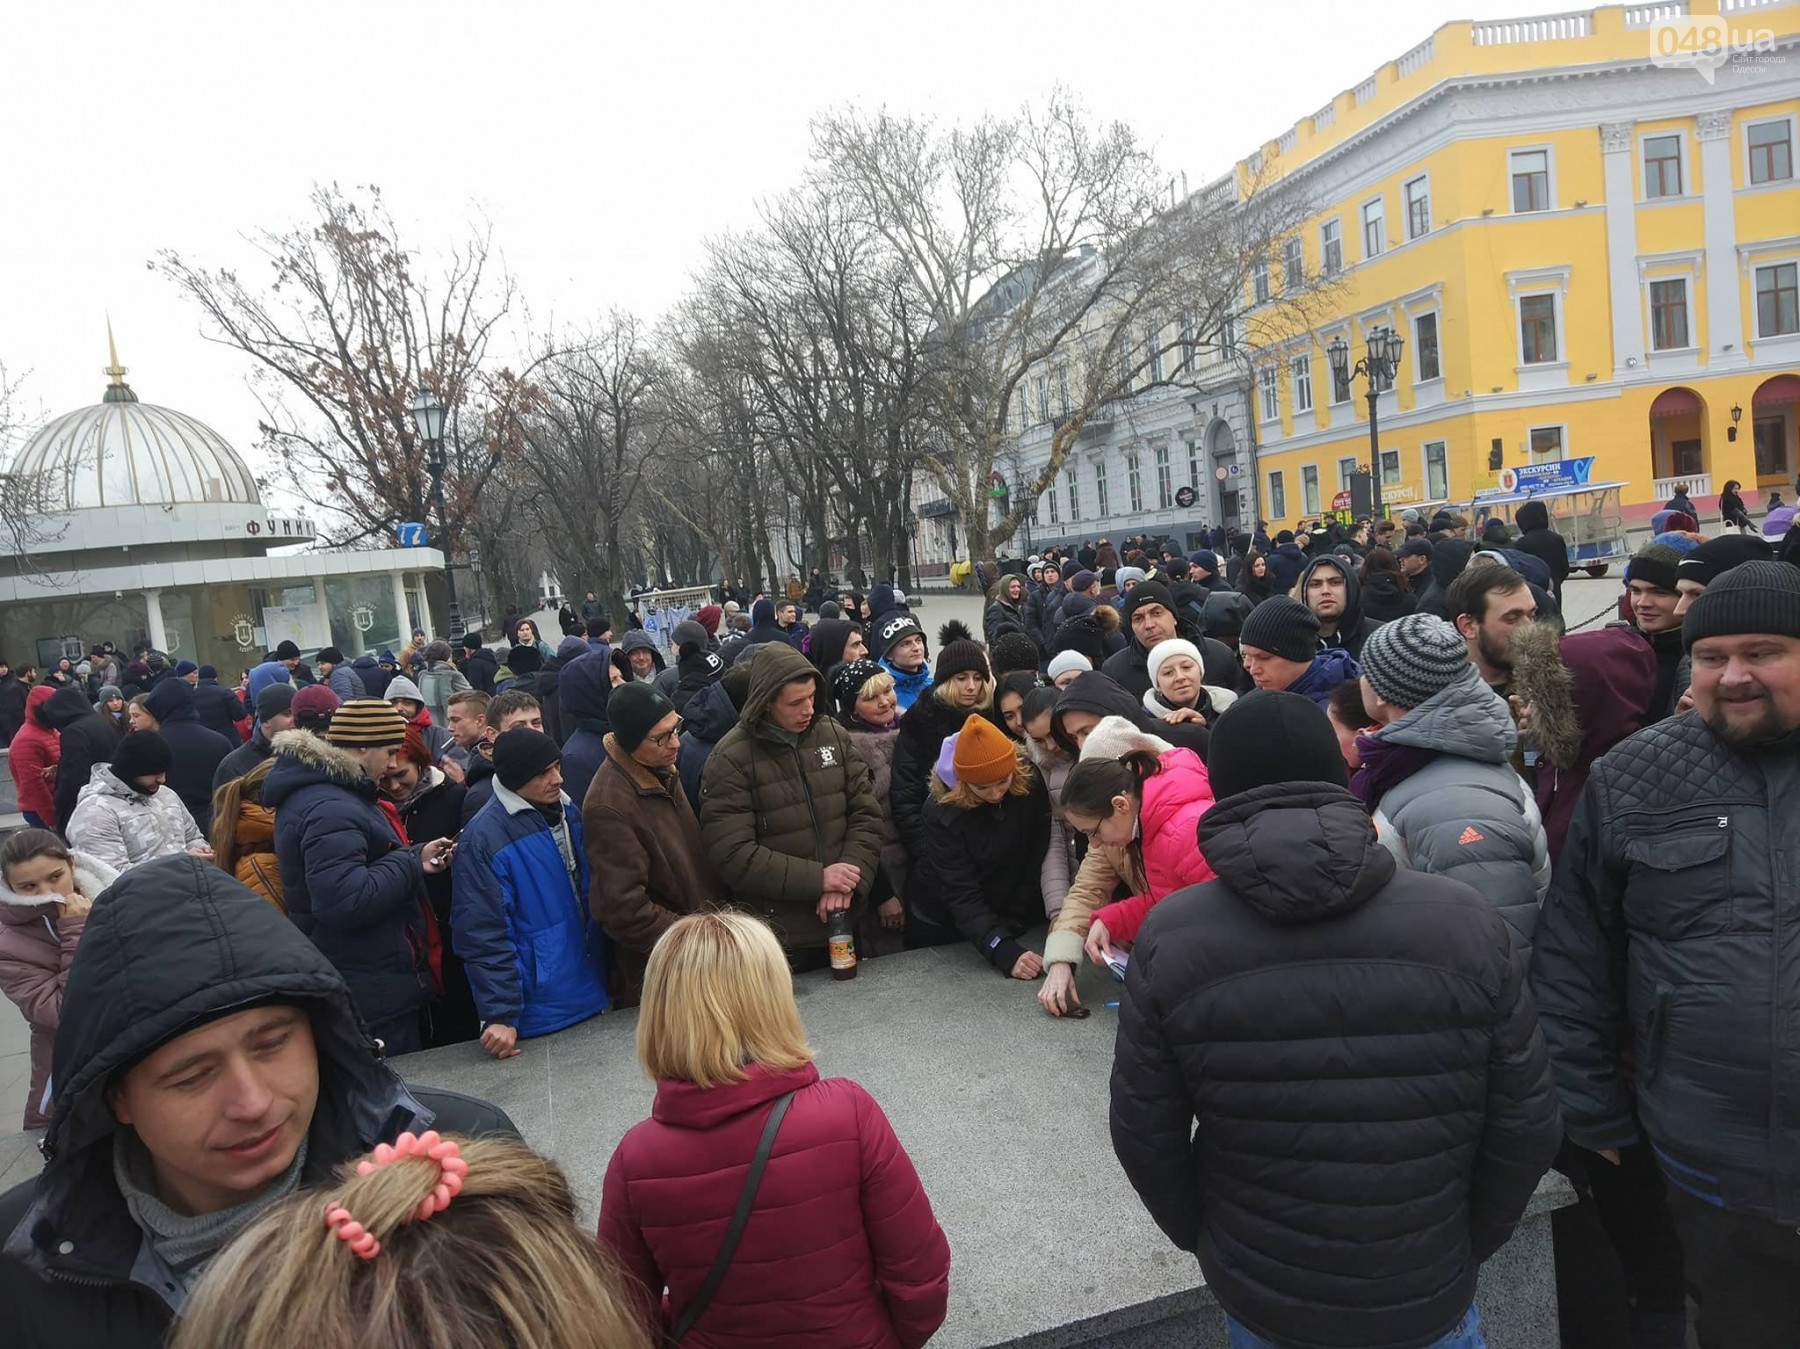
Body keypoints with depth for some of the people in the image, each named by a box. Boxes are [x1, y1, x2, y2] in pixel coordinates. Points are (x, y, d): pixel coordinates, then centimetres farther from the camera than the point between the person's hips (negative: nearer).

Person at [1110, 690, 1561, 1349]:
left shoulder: (1169, 941, -19)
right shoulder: (1465, 920, -16)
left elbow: (1145, 1139, -11)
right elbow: (1527, 1127, -8)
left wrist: (1203, 1238, 8)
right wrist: (1467, 1246, 9)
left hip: (1255, 1295, 0)